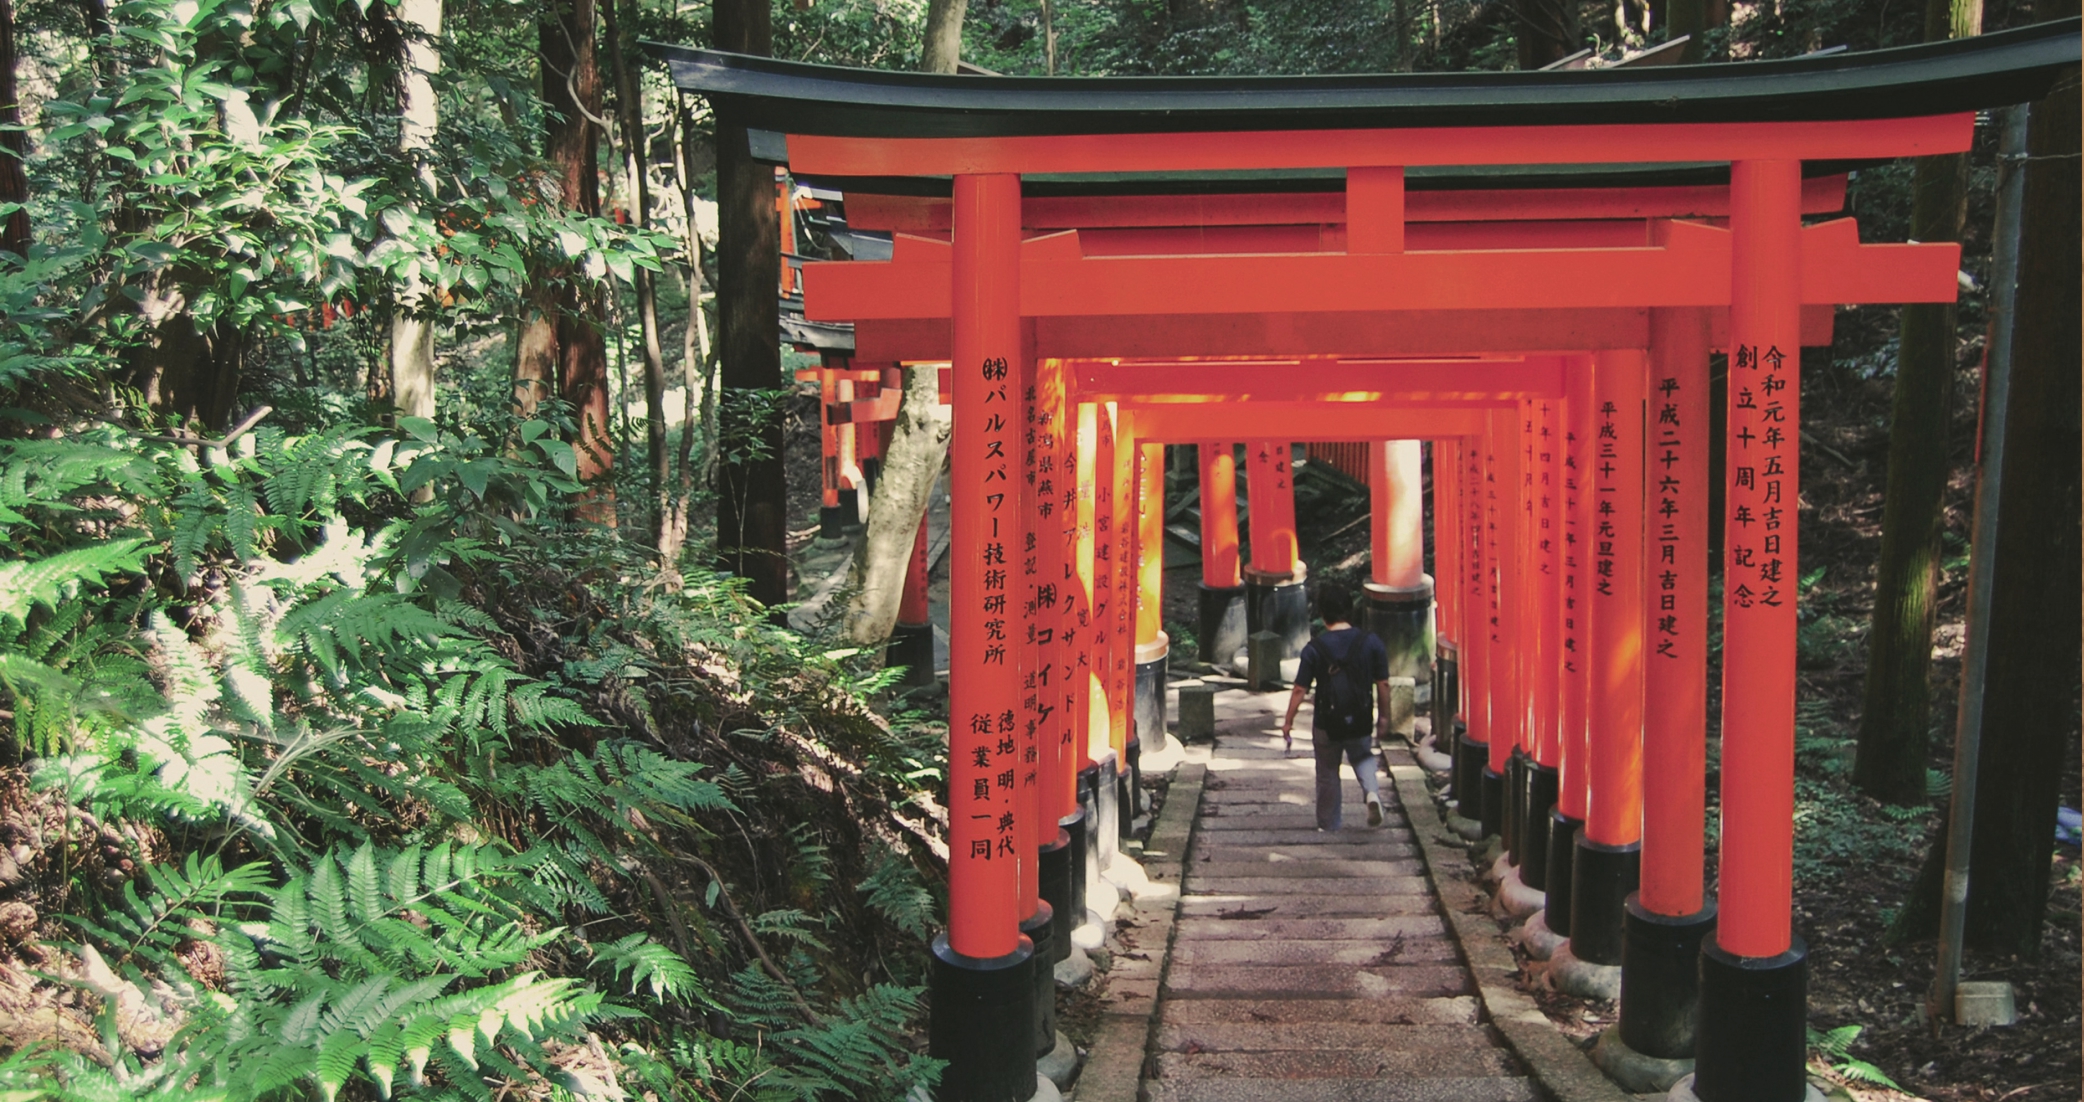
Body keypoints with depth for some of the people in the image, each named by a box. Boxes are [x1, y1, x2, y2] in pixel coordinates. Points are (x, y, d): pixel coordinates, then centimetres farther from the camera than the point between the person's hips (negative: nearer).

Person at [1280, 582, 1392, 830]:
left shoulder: (1314, 649, -14)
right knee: (1362, 756, 27)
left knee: (1328, 774, 16)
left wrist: (1288, 721, 2)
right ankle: (1372, 791, -1)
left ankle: (1328, 825, 26)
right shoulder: (1370, 642, -9)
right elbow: (1383, 684, -4)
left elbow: (1299, 690, -10)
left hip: (1327, 722, -1)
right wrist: (1385, 718, 9)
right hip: (1360, 720, 2)